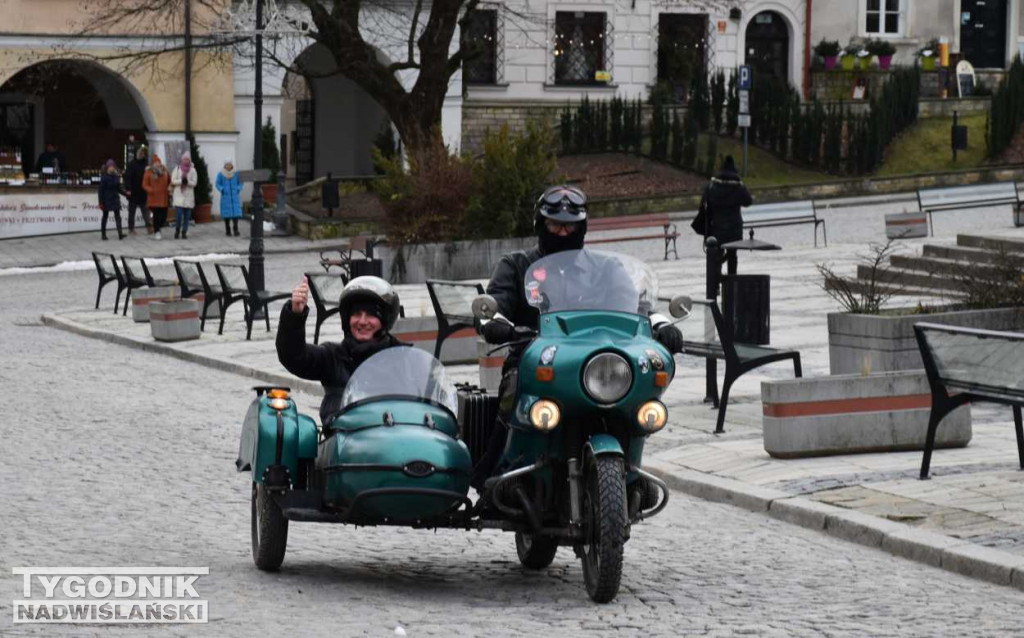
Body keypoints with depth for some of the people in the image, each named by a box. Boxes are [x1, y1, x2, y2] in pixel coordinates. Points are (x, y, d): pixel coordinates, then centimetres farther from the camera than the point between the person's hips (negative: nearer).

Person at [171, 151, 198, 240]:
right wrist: (181, 181, -17)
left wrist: (187, 181, -19)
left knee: (187, 216, 2)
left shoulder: (192, 170, 3)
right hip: (179, 195, -1)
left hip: (189, 196, 1)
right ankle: (177, 230, 11)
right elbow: (173, 181, -2)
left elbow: (194, 183, -1)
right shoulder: (177, 168, 3)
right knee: (178, 214, -10)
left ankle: (184, 232, 12)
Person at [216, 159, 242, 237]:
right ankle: (228, 230, 7)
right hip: (225, 196, -1)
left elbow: (240, 183, 9)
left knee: (236, 212, -7)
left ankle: (236, 230, -3)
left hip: (235, 196, 1)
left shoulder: (236, 174, 4)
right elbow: (218, 184, 2)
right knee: (227, 213, -1)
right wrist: (222, 190, -13)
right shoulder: (220, 174, 0)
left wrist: (238, 189, -7)